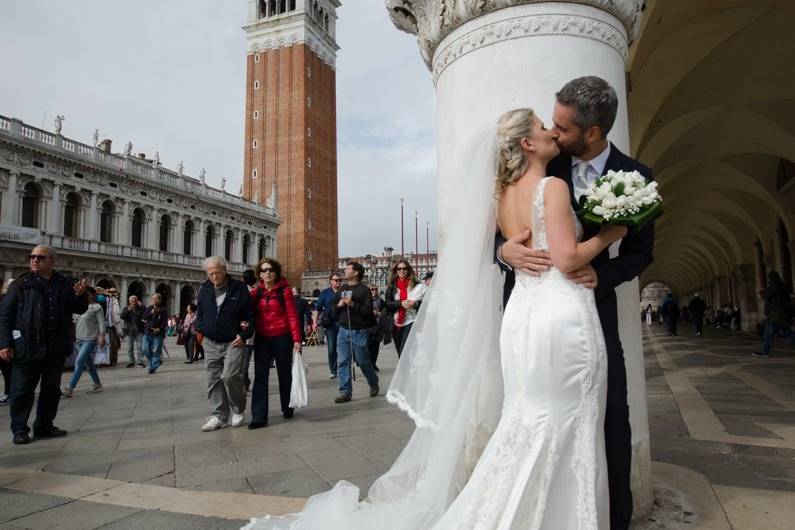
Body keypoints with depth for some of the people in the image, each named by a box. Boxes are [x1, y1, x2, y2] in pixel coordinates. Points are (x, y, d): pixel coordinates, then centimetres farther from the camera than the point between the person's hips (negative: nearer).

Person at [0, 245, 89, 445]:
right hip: (27, 346, -3)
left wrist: (79, 295, -10)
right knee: (22, 389, 4)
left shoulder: (65, 284, 8)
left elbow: (79, 310, 12)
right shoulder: (21, 284, 1)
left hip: (56, 347, 3)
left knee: (52, 388, 12)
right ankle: (19, 429, 16)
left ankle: (44, 426, 25)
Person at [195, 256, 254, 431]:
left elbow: (250, 315, -2)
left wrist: (244, 335, -11)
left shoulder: (239, 288, -4)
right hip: (211, 344, 5)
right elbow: (199, 313, 21)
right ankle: (218, 416, 16)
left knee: (230, 376, -15)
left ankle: (238, 410, 7)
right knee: (214, 380, 6)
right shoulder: (204, 290, 9)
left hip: (233, 342, -4)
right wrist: (201, 329, 5)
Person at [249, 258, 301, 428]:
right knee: (260, 376, -3)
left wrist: (297, 339, -13)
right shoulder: (255, 292, 5)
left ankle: (287, 408, 30)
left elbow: (292, 315, -8)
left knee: (284, 374, 11)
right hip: (262, 339, 2)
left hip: (282, 338, -2)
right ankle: (259, 416, -1)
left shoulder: (285, 291, -4)